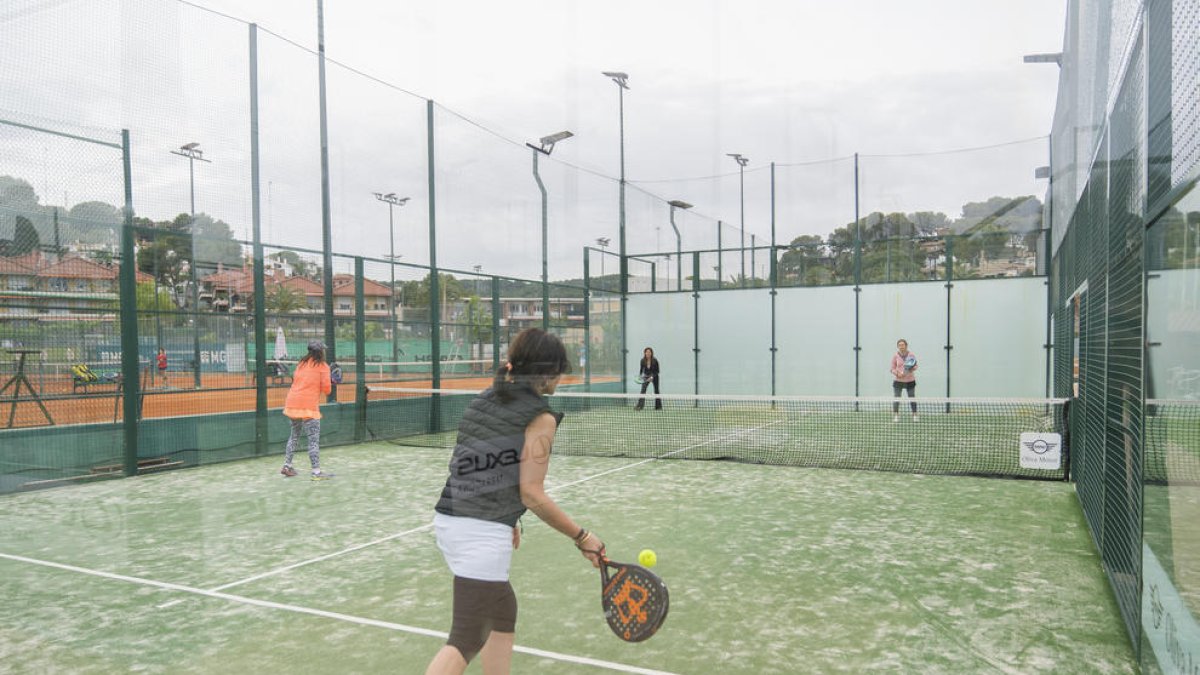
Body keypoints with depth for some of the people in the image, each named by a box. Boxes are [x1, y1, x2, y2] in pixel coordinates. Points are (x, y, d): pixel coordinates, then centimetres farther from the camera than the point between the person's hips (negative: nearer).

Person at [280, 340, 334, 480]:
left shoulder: (301, 363, 16)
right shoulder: (322, 366, -3)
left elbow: (295, 380, 18)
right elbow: (326, 389, -8)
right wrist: (328, 389, 15)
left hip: (292, 403, 7)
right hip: (308, 405, -7)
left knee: (294, 435, 21)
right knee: (314, 439, -4)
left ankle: (287, 466, 25)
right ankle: (316, 472, -6)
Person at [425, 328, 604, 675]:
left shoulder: (484, 399, 13)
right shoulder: (541, 418, -9)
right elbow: (531, 493, -11)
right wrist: (582, 537, -3)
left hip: (448, 518, 9)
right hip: (482, 533, -8)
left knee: (504, 612, 24)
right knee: (467, 640, -3)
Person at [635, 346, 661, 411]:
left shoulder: (655, 361, -20)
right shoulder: (642, 361, -14)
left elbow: (657, 371, -16)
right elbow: (641, 369, -2)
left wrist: (652, 377, -28)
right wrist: (640, 376, -18)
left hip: (654, 377, -1)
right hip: (646, 377, 1)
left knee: (656, 391, 5)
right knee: (643, 390, -15)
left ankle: (658, 406, 19)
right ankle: (640, 406, -20)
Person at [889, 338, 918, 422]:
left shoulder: (912, 355, -1)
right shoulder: (895, 356, -3)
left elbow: (915, 366, 7)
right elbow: (892, 369, 1)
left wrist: (913, 368, -17)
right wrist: (897, 373, -18)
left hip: (910, 380, 1)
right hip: (898, 380, -1)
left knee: (912, 398, 4)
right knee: (896, 398, -3)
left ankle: (915, 416, 15)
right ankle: (895, 416, 4)